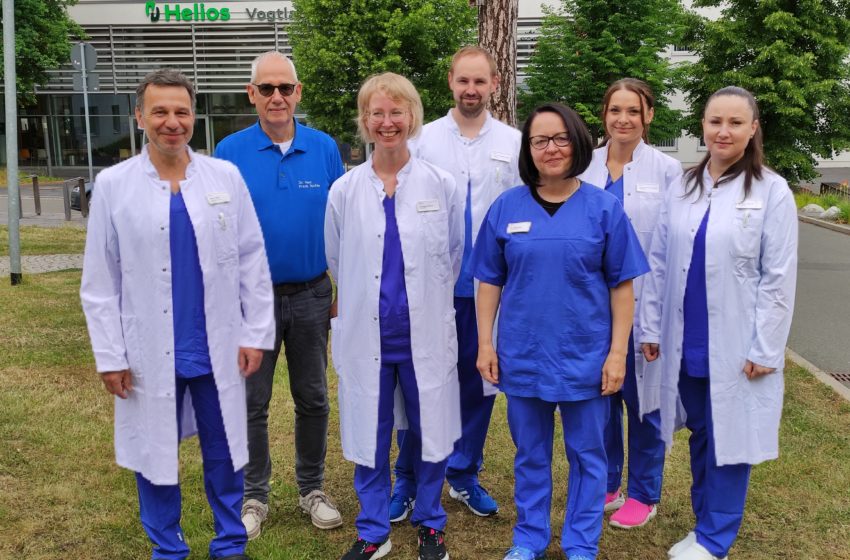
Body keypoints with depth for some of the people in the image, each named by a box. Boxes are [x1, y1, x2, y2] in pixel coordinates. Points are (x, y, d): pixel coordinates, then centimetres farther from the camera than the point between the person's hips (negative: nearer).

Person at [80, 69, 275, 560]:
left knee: (224, 454, 13)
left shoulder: (226, 177, -1)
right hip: (149, 354, 0)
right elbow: (100, 281, -1)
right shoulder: (113, 185, -2)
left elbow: (253, 261, 2)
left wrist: (256, 333, -1)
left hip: (217, 349, 0)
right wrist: (110, 356, -4)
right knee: (154, 455, 13)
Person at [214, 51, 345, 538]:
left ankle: (313, 489, 30)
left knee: (313, 399, 12)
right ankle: (255, 496, 26)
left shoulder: (325, 149, -1)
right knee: (252, 403, 9)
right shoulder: (230, 152, -4)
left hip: (312, 296, 1)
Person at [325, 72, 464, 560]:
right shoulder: (345, 191, 0)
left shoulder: (442, 186, -2)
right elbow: (336, 261, 12)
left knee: (430, 431, 10)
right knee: (370, 436, 10)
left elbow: (456, 256, 9)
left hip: (426, 333, 0)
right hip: (365, 333, 1)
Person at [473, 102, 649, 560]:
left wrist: (618, 351, -7)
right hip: (522, 355, 1)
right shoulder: (506, 207, 0)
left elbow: (621, 285, -2)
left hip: (585, 356, -1)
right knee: (530, 455, 15)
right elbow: (490, 281, 3)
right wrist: (485, 342, -1)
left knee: (586, 455, 12)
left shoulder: (604, 208, -3)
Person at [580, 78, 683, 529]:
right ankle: (605, 484, 30)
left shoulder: (667, 170, -3)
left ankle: (644, 493, 24)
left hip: (642, 303, -3)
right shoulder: (584, 167, 3)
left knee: (642, 397, 7)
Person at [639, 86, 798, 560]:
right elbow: (659, 264, 7)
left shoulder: (771, 192, -6)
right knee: (701, 436, 15)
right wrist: (650, 327, 5)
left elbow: (779, 278, -8)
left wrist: (764, 349, -11)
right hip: (686, 342, 4)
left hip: (735, 346, -4)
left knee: (729, 440, 6)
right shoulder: (683, 189, 5)